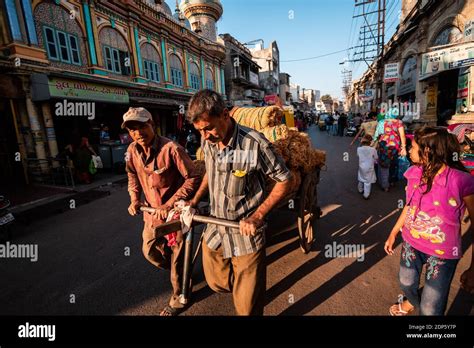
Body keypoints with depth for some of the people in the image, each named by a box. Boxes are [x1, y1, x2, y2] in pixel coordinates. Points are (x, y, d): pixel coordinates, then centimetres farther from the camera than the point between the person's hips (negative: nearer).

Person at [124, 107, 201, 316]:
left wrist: (170, 204, -24)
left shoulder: (171, 149, -24)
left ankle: (178, 299, 35)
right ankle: (181, 274, 50)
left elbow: (193, 178, -23)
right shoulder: (132, 151, -2)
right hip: (152, 211, 7)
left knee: (178, 257, 7)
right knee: (149, 251, 21)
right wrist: (134, 199, 5)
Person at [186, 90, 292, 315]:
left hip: (246, 235, -5)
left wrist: (257, 216, -20)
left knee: (247, 305, 11)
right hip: (215, 230, 6)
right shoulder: (207, 141, -4)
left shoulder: (255, 144, -24)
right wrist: (195, 199, 6)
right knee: (217, 283, 26)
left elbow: (284, 181, -13)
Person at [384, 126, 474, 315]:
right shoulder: (414, 173, -6)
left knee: (430, 309, 4)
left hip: (442, 253, -5)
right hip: (411, 243, 5)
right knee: (406, 282, 26)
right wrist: (393, 233, 12)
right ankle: (412, 301, 60)